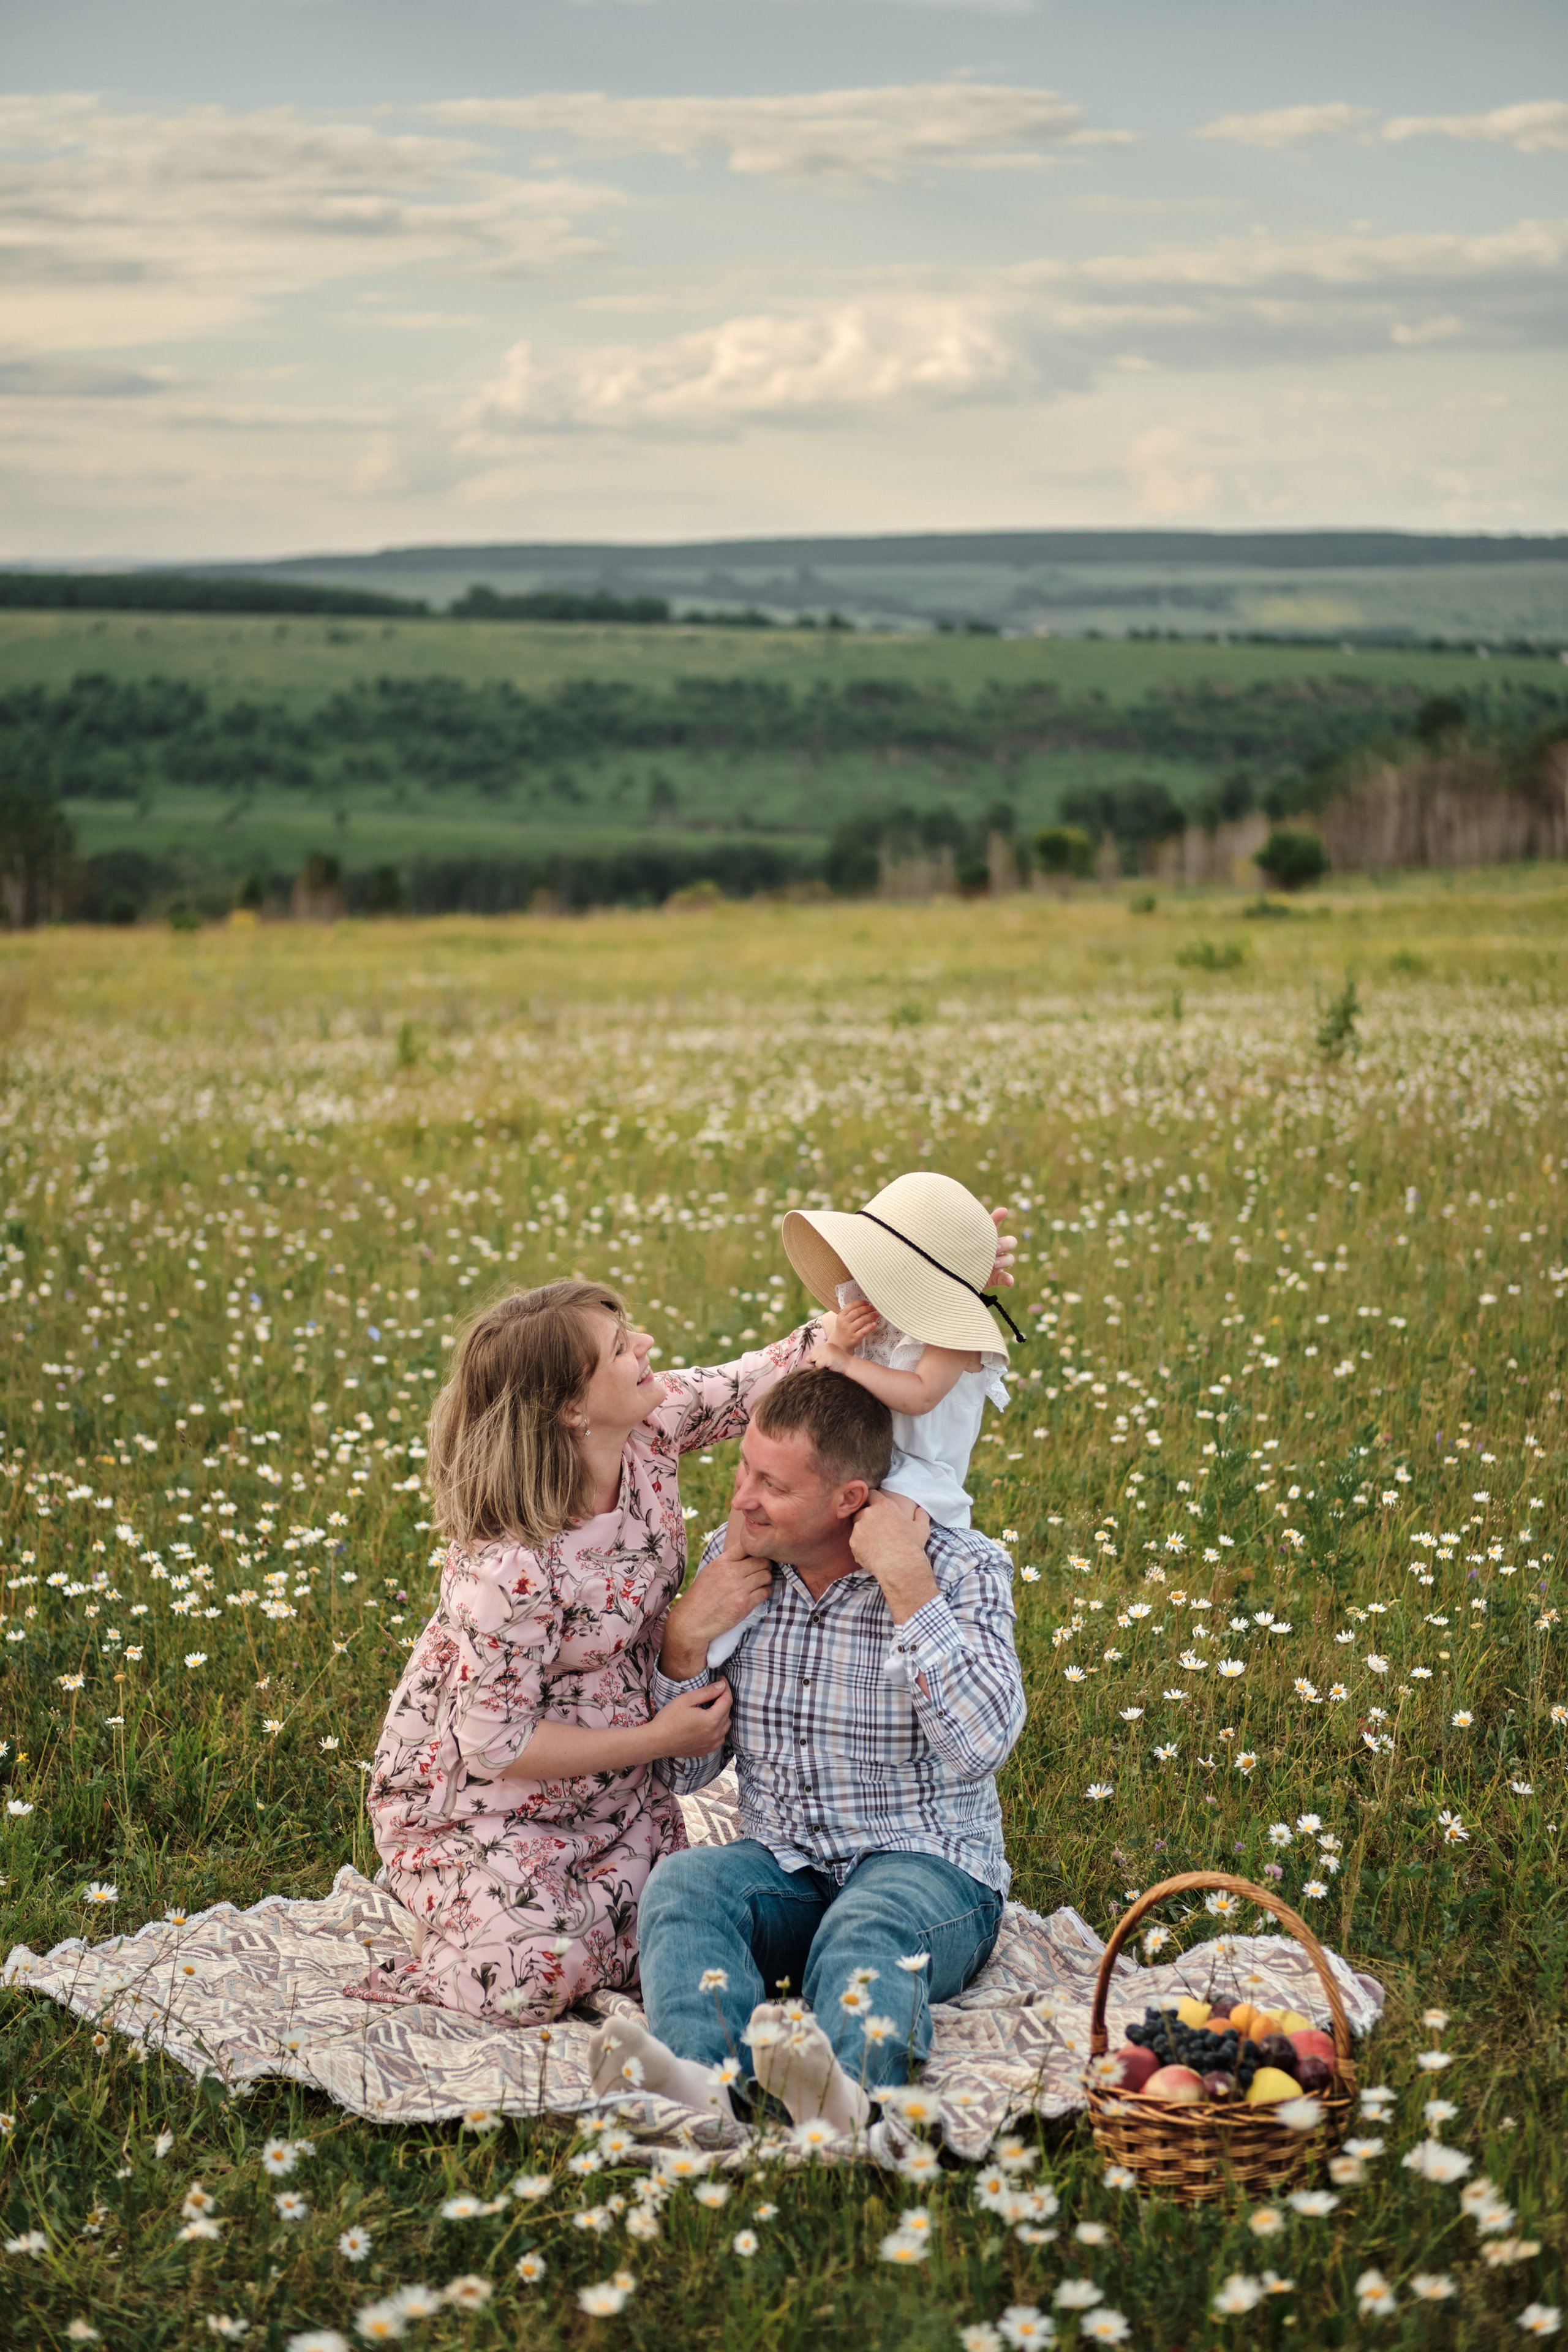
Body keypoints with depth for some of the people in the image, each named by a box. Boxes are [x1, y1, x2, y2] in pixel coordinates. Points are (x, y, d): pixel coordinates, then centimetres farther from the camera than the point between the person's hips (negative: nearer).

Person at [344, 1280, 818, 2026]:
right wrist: (658, 1739, -19)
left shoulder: (652, 1426, -16)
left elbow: (769, 1375, -4)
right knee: (539, 1976, -19)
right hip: (478, 1796, -6)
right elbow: (495, 1744, -25)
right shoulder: (510, 1568, -35)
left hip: (611, 1790, 7)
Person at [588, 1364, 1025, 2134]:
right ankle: (695, 2077, -57)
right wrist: (686, 1637, -7)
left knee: (867, 1927, -37)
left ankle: (842, 2079, -68)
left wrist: (906, 1584, -22)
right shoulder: (732, 1560, 6)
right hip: (781, 1868, 4)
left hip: (929, 1868, -3)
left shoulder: (963, 1569, -5)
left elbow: (982, 1744, -22)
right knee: (682, 1882, -29)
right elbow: (683, 1771, 10)